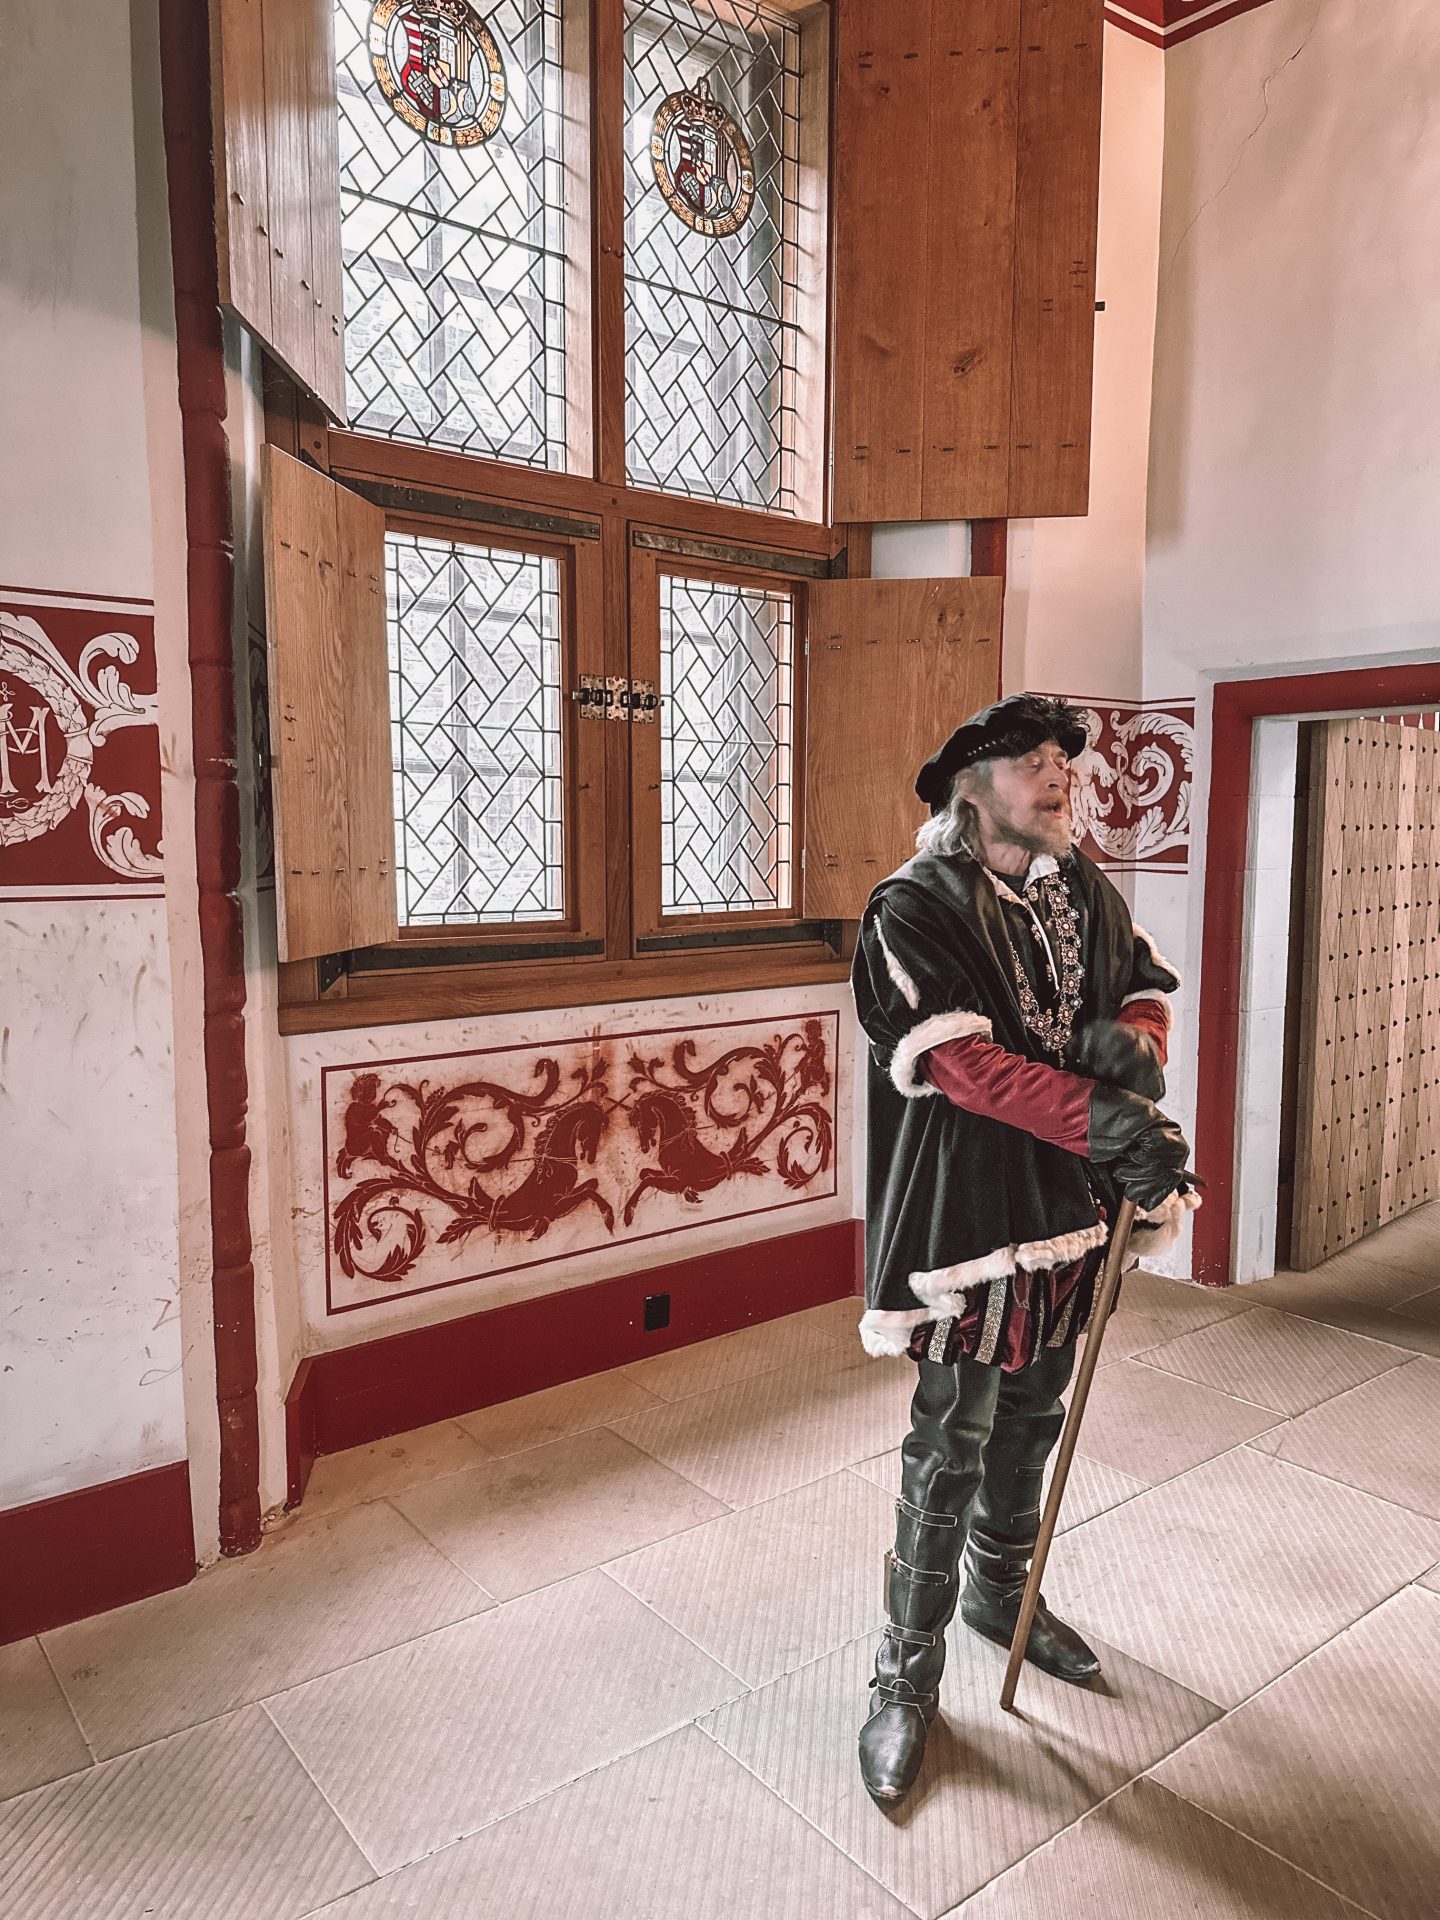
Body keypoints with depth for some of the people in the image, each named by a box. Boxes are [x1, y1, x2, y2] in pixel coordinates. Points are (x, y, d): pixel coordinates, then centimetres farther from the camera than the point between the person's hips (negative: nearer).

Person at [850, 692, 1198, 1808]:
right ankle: (910, 1673, 22)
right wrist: (1108, 1121, -29)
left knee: (1032, 1420, 22)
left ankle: (1001, 1593, 46)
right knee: (952, 1445, 3)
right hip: (971, 1212, -6)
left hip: (1075, 1203, 7)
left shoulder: (1081, 888, 7)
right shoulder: (914, 911, -14)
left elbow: (1147, 994, 11)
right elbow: (966, 1065, -23)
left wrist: (1135, 1043, -13)